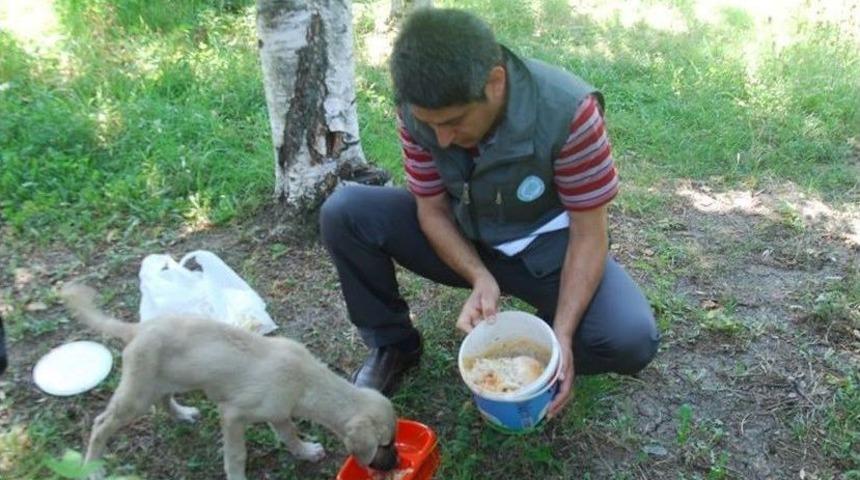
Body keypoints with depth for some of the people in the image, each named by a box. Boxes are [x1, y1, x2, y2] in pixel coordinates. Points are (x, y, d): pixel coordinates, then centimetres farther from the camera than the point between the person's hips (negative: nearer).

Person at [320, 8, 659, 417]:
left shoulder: (568, 112, -29)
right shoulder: (418, 109, -19)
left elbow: (588, 234, -21)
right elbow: (432, 210, -10)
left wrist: (561, 335, -30)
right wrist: (481, 278, -26)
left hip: (544, 245, -2)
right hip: (461, 238, 3)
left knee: (631, 339, -28)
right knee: (344, 213, -18)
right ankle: (392, 345, 2)